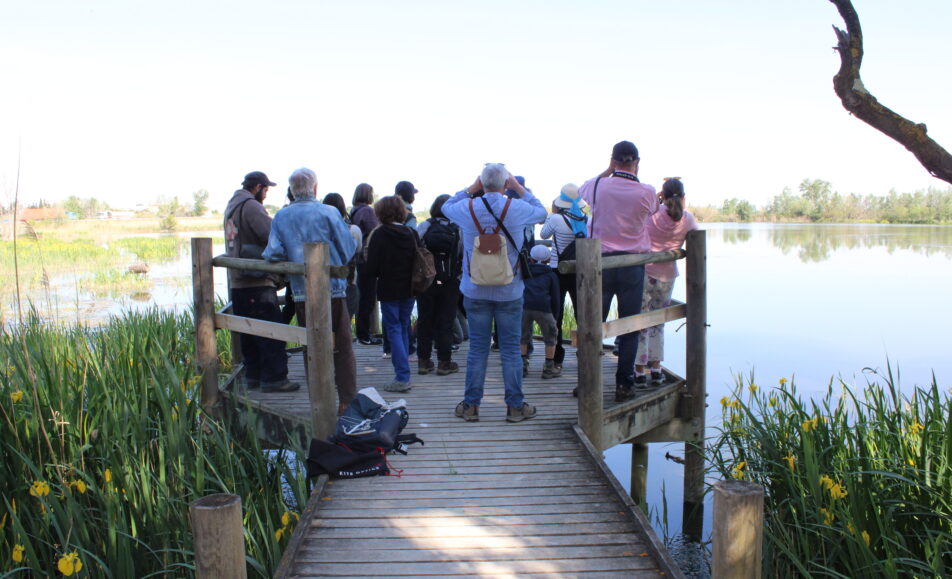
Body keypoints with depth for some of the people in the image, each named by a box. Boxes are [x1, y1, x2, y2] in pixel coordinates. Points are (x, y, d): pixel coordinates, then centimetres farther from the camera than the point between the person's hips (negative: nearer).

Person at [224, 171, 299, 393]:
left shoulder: (232, 206, 19)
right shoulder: (251, 206, -11)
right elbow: (272, 234, -22)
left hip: (237, 281, 10)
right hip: (256, 283, -10)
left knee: (248, 333, 14)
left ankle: (253, 375, 21)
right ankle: (274, 378, -4)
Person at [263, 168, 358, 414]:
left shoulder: (280, 217, 2)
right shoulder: (328, 212, -6)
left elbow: (273, 254, -5)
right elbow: (349, 248, -5)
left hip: (302, 293, 3)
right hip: (333, 290, -2)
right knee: (343, 349, 5)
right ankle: (347, 402, 4)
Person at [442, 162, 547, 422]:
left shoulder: (466, 208, -5)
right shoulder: (516, 208, -9)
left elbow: (446, 207, 19)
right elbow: (541, 211, 13)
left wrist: (471, 188, 14)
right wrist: (518, 187, 13)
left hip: (475, 291, 1)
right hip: (510, 291, -1)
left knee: (477, 347, 9)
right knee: (511, 348, 7)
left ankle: (471, 405, 15)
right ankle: (515, 406, 14)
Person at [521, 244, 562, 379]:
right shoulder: (551, 275, 20)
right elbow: (555, 298, 15)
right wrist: (554, 316, 24)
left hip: (523, 306, 2)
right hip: (542, 307, -2)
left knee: (523, 336, 21)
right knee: (550, 336, 15)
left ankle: (523, 366, 19)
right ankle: (549, 368, 15)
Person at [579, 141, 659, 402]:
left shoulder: (597, 186, -4)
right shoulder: (646, 192, -5)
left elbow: (581, 192, 19)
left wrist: (607, 172, 20)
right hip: (632, 265, -1)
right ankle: (624, 384, 10)